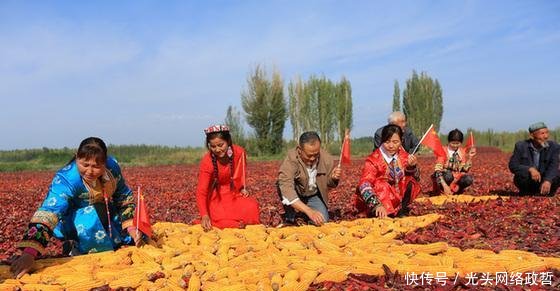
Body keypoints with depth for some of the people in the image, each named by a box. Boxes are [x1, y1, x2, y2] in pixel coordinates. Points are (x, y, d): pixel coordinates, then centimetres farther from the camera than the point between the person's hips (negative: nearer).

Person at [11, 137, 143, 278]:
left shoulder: (112, 166, -19)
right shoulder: (66, 179, -32)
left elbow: (125, 198, -5)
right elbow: (47, 212, -45)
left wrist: (131, 228, -15)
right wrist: (29, 253, -56)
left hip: (106, 214, 5)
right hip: (72, 221, -4)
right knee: (90, 218, -35)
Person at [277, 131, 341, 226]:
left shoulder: (327, 159, -19)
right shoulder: (291, 159, -32)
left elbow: (328, 185, -1)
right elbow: (286, 189, -45)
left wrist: (333, 179, -26)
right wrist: (309, 211, -52)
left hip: (314, 196, 3)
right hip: (295, 195, -3)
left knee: (323, 221, -18)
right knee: (283, 186, -33)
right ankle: (289, 219, -11)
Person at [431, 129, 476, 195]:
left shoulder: (462, 152, 5)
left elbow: (464, 170, 2)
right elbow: (438, 170, -19)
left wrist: (470, 157, -8)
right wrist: (444, 185, -31)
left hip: (456, 179, 4)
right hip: (443, 178, -4)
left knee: (469, 178, -26)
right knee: (448, 175, -37)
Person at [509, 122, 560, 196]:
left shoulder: (553, 146, -11)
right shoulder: (521, 146, -13)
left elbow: (553, 167, -21)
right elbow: (513, 166, -18)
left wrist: (547, 181, -41)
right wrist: (530, 169, -35)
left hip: (544, 180, 1)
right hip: (526, 182, -1)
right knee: (524, 173, -33)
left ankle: (547, 193, 0)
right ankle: (525, 194, -4)